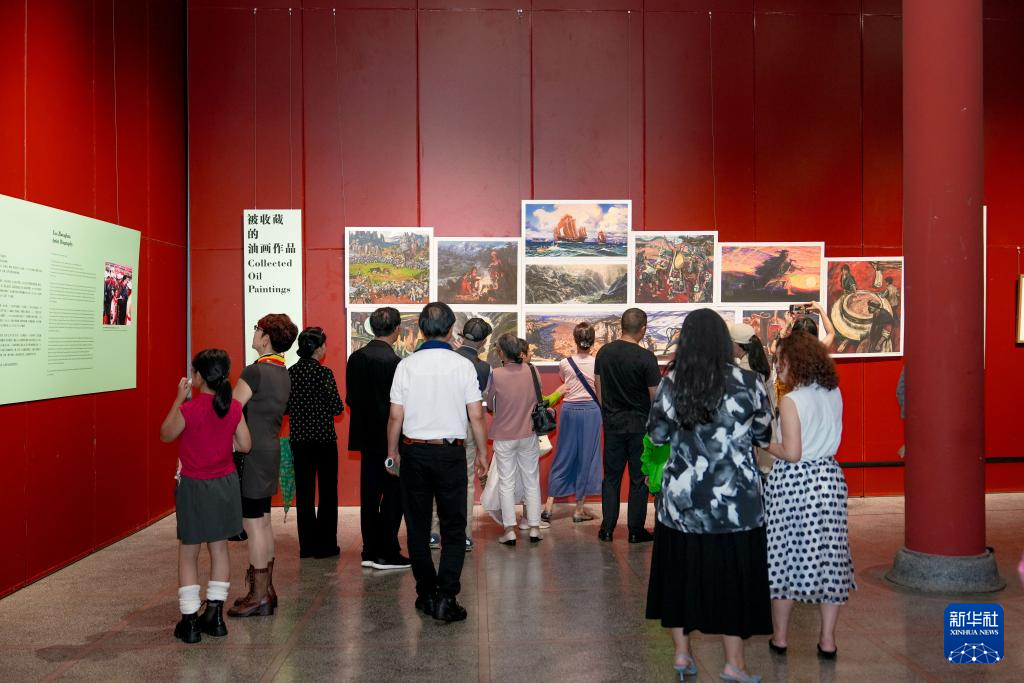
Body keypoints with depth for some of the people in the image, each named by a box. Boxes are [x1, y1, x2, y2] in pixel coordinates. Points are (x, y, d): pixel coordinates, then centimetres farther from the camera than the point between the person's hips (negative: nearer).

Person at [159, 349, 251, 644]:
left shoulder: (188, 409, -18)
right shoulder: (233, 408, -5)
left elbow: (166, 435, -1)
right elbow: (245, 445, 1)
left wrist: (179, 398, 0)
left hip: (194, 487, -4)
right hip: (225, 484, 4)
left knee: (188, 554, 7)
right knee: (219, 548, 14)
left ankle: (189, 621, 10)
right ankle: (215, 614, 22)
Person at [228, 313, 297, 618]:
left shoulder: (256, 371, -16)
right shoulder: (283, 374, 11)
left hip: (253, 455, -9)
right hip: (271, 452, 9)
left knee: (253, 524, -3)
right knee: (263, 522, 15)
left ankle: (258, 597, 3)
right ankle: (266, 588, 23)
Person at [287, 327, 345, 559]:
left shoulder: (291, 372, 2)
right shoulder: (324, 373, -13)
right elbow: (337, 408, -14)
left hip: (299, 439, 5)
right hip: (324, 438, -5)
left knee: (304, 492, 10)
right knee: (327, 492, 6)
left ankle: (307, 545, 14)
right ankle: (325, 545, 9)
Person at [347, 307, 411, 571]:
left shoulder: (356, 358, 4)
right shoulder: (393, 361, -17)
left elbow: (350, 398, 9)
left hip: (366, 435, 7)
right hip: (390, 437, -7)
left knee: (369, 494, 11)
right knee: (393, 494, 2)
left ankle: (370, 551, 18)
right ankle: (387, 553, 6)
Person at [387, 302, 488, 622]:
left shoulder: (407, 365, -3)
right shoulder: (463, 365, -6)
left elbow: (396, 416, -1)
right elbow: (476, 416, -5)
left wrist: (392, 452, 13)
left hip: (413, 452, 2)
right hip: (451, 452, -1)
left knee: (417, 526, 13)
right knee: (453, 527, 7)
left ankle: (425, 594, 20)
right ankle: (446, 598, -1)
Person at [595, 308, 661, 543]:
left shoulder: (604, 352, 0)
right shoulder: (646, 358, -15)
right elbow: (656, 396, -13)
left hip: (612, 423, 4)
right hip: (639, 424, -4)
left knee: (611, 476, 12)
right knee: (639, 479, 7)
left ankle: (607, 528, 16)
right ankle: (635, 530, 13)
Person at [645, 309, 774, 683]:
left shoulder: (669, 385, -5)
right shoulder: (749, 382, -9)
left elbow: (657, 435, 7)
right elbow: (764, 436, 2)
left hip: (682, 497, 2)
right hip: (736, 498, -2)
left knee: (682, 571, 14)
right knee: (734, 574, 9)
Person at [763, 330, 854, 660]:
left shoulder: (791, 401, -15)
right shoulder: (834, 394, 4)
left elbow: (792, 453, -17)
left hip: (792, 481, -5)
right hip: (828, 476, 5)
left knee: (784, 555, 7)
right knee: (827, 554, 10)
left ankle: (781, 636, 17)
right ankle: (827, 639, 16)